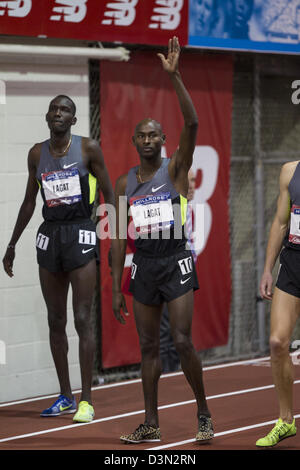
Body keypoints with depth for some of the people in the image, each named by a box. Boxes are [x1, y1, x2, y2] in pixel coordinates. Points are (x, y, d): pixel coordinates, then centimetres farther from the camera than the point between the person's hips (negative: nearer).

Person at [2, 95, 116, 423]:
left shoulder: (88, 149, -3)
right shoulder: (37, 154, 9)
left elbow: (108, 193, 0)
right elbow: (29, 201, 17)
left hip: (81, 234, -4)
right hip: (49, 234, 5)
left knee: (82, 319, -8)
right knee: (56, 320, 7)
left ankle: (86, 400, -4)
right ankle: (65, 397, 16)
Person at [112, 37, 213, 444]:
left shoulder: (176, 169, -2)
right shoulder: (125, 184, 9)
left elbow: (192, 123, -18)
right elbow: (121, 238, 10)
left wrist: (174, 77, -26)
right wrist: (116, 288, 6)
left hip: (176, 263, -4)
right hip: (143, 267, 4)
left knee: (183, 342, -10)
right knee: (148, 347, 7)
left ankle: (204, 413, 6)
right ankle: (151, 424, 13)